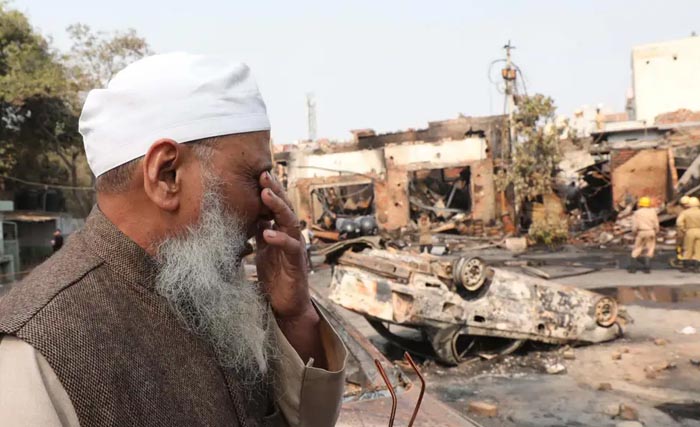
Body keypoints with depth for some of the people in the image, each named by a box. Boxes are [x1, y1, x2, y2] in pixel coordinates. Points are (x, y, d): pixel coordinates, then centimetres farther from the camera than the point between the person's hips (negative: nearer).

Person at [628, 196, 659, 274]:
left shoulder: (637, 213, -2)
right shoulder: (652, 211, 4)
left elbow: (635, 225, -7)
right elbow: (656, 224, 4)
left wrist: (634, 233, 5)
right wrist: (656, 232, 14)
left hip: (641, 232, -1)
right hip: (651, 232, 1)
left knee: (637, 250, 6)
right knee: (649, 250, 6)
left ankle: (632, 267, 3)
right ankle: (647, 267, 1)